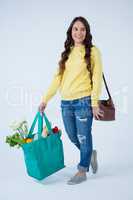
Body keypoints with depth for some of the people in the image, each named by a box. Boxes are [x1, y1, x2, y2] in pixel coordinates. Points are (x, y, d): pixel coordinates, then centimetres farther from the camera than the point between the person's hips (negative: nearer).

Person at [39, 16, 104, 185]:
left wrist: (94, 103, -12)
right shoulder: (66, 53, 12)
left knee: (83, 137, 5)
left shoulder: (93, 51, 0)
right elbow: (57, 78, 9)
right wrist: (45, 99, 5)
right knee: (73, 137, 15)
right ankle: (90, 154, 42)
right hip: (65, 103, 5)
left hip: (83, 101, -5)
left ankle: (82, 171, 24)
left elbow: (97, 78, -5)